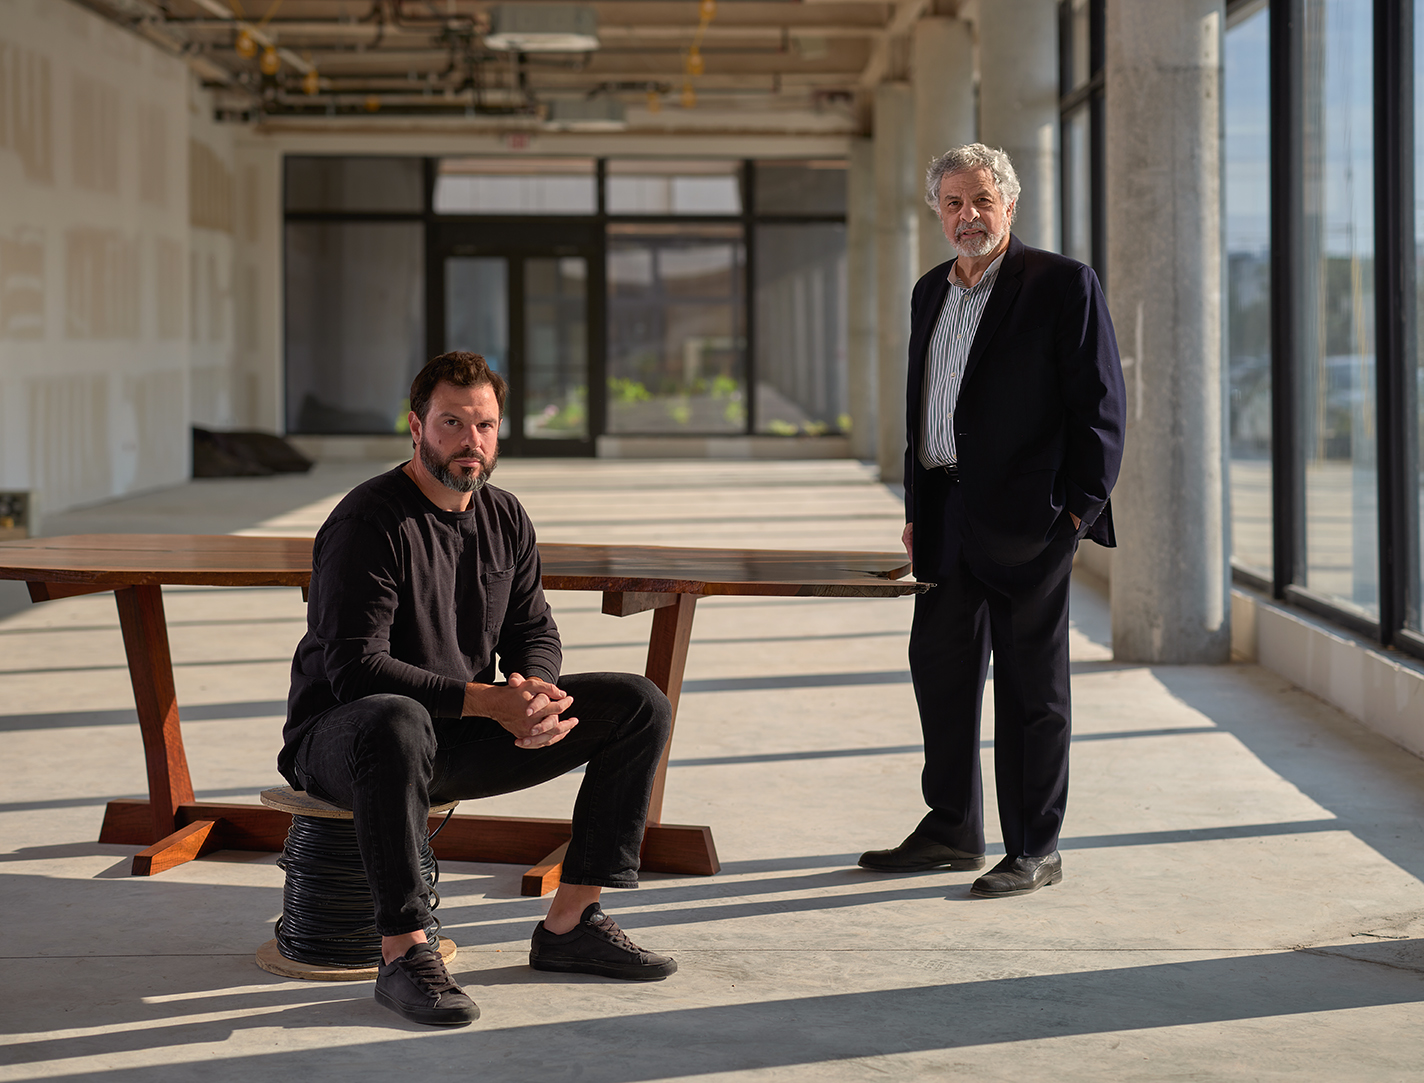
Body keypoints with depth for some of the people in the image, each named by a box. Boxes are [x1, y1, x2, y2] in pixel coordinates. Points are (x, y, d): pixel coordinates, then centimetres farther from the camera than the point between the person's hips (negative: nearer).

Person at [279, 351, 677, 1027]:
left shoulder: (505, 519, 7)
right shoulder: (367, 524, -18)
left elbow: (534, 633, 12)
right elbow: (355, 669, -25)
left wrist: (531, 691, -14)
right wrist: (488, 700, -31)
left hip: (460, 737, 8)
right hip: (336, 737, -7)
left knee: (640, 705, -2)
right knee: (396, 721, -45)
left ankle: (570, 924, -1)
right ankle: (403, 954, -35)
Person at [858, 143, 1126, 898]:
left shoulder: (1062, 285, -6)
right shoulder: (931, 292, 15)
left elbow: (1099, 404, -8)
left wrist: (1079, 507, -12)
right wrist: (917, 509, 16)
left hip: (1026, 518, -7)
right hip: (947, 516, 7)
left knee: (1029, 685, 0)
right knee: (938, 667, 12)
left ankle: (1035, 849, 9)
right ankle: (951, 829, 26)